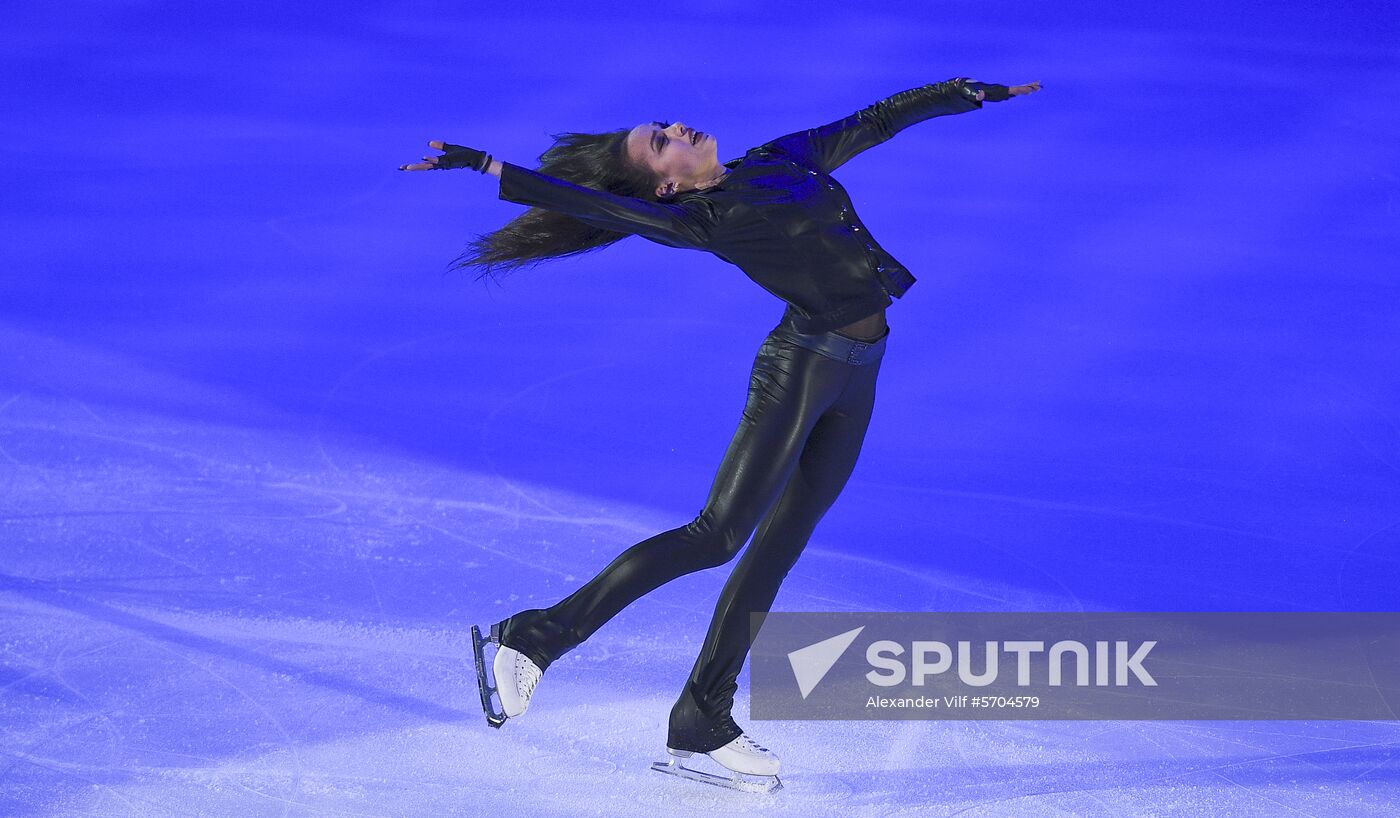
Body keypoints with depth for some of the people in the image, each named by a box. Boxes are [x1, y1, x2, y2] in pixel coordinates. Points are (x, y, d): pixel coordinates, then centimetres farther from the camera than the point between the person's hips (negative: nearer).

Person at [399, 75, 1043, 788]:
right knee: (718, 534, -12)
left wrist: (969, 93, 28)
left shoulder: (782, 160, 11)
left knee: (777, 550, 6)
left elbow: (874, 122, 21)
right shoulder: (702, 220, -10)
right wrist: (483, 164, -25)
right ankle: (536, 637, -7)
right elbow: (594, 206, -19)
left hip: (853, 381, 7)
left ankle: (702, 723, 9)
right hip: (798, 369, -7)